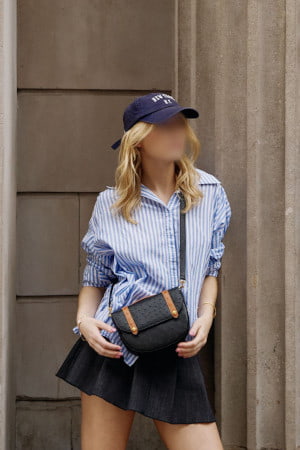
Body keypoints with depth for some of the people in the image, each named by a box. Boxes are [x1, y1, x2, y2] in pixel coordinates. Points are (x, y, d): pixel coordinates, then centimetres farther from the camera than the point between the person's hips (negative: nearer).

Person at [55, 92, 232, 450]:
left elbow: (210, 268, 14)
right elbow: (95, 278, 10)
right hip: (113, 348, -1)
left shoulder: (209, 193, 5)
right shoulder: (111, 204, 2)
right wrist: (84, 319, -9)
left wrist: (205, 317, -2)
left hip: (177, 354, 1)